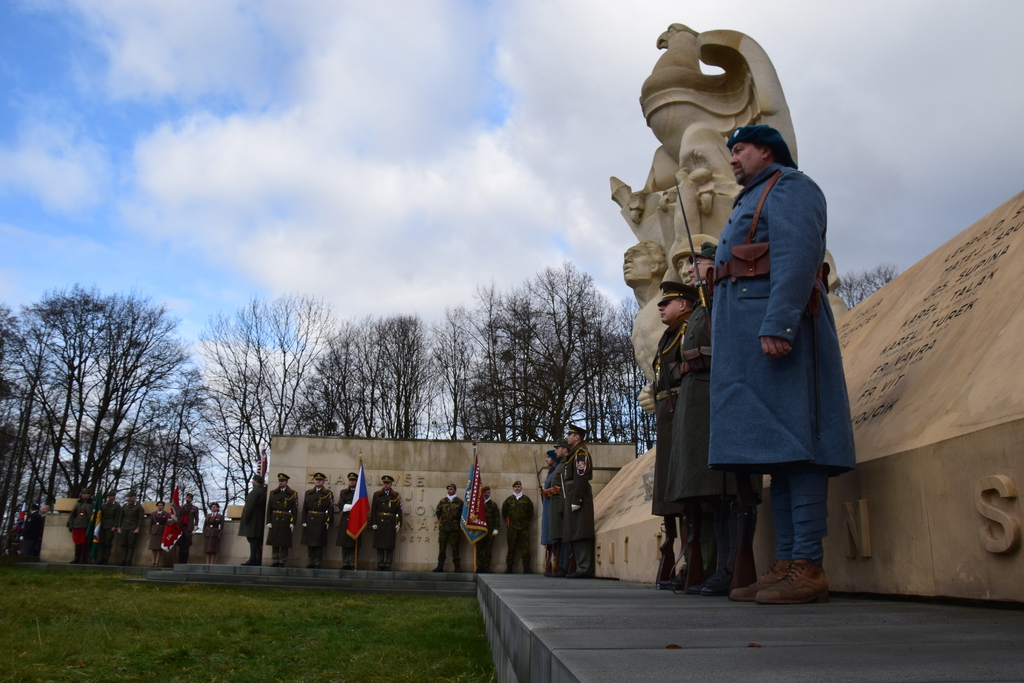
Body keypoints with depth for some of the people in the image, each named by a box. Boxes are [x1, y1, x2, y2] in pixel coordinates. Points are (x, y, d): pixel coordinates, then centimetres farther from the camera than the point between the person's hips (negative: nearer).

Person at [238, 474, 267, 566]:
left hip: (253, 520, -9)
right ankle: (258, 560, 10)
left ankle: (253, 560, -13)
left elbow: (250, 505, -16)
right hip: (260, 520, 9)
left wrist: (245, 519, -13)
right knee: (258, 540, 10)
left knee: (253, 539, -10)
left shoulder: (256, 491, -12)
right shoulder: (263, 491, 16)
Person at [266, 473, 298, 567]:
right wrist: (268, 521, 2)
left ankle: (282, 562, 7)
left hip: (286, 521, -3)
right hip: (274, 520, 3)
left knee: (284, 543, 0)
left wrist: (292, 523, -8)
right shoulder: (273, 493, 11)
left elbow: (295, 509, -2)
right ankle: (275, 561, 14)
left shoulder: (293, 494, 2)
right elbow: (269, 508, 10)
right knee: (274, 542, 5)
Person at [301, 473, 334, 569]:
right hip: (309, 520, 3)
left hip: (321, 521, -3)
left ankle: (317, 563, 6)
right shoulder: (308, 493, 12)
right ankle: (311, 562, 16)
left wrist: (328, 521, -9)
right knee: (309, 543, 7)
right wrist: (304, 521, 2)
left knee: (319, 543, -1)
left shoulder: (328, 493, 3)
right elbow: (304, 508, 9)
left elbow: (331, 509, -2)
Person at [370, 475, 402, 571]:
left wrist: (398, 524, -2)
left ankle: (388, 565, 5)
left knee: (390, 545, 0)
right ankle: (380, 565, 9)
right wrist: (373, 523, -2)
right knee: (380, 545, 2)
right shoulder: (376, 495, 9)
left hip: (391, 523, -1)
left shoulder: (396, 496, 8)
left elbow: (399, 511, 5)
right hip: (379, 522, 1)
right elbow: (373, 510, 5)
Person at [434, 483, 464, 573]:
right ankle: (440, 566, 11)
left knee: (455, 548, 0)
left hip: (455, 528, -2)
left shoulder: (459, 501, 4)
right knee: (442, 547, 4)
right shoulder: (442, 501, 10)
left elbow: (463, 514, 8)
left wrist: (459, 523, 5)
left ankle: (457, 566, 6)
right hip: (443, 528, 2)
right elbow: (438, 512, 17)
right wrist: (440, 521, 13)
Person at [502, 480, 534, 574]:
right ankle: (509, 568, 5)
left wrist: (527, 522, 11)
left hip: (524, 527, 0)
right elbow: (504, 511, 18)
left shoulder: (526, 499, 10)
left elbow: (530, 512, 15)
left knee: (525, 548, -4)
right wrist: (507, 521, 12)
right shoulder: (509, 499, 12)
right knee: (511, 548, 1)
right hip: (512, 527, 0)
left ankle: (526, 568, -2)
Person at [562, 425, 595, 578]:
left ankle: (585, 568, -12)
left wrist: (576, 500, -22)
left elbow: (581, 478, -17)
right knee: (576, 534, 9)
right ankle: (582, 568, 11)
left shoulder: (581, 452, -8)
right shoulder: (574, 453, 23)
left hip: (579, 496, -10)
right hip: (572, 498, 10)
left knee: (580, 532, -12)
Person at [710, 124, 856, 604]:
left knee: (795, 446, -12)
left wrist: (777, 325, -24)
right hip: (746, 341, 10)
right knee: (777, 452, 4)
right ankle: (784, 565, 5)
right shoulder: (751, 203, 32)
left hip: (779, 330, -10)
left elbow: (798, 255, -14)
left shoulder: (788, 185, 3)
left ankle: (808, 570, -11)